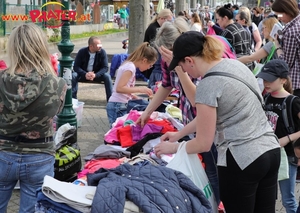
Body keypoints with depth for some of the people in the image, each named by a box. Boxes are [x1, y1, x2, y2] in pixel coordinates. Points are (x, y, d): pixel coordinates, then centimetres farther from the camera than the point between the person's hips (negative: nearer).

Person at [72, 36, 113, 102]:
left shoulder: (102, 52, -14)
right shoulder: (82, 52, -14)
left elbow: (105, 67, -16)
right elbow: (76, 67, -15)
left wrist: (95, 75, -34)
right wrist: (85, 74, -34)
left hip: (97, 75, 0)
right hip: (84, 74, 0)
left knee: (107, 76, -28)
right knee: (73, 75, -28)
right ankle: (73, 98, -20)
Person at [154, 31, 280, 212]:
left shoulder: (208, 85, -17)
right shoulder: (235, 64, 7)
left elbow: (203, 144, -11)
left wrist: (173, 147, 6)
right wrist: (179, 134, 24)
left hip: (242, 160, -8)